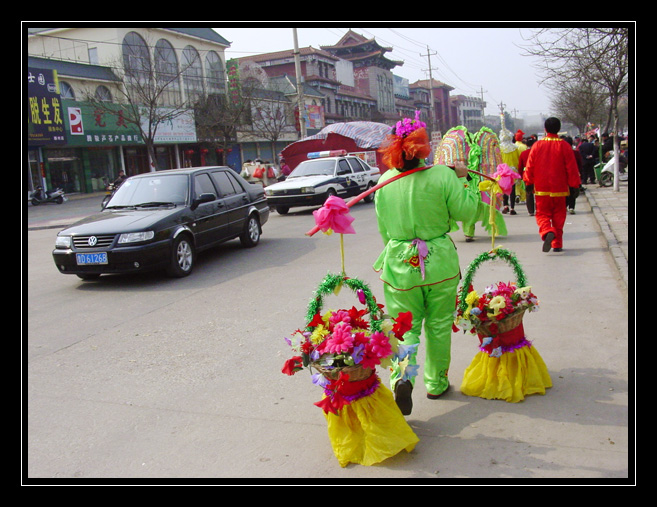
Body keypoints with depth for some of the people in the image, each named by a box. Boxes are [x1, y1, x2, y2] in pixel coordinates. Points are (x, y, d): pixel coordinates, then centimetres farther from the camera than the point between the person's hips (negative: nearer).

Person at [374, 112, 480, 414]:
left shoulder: (385, 181, -3)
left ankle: (403, 374, -14)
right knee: (439, 325, 16)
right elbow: (465, 211, -5)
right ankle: (436, 383, 29)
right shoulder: (443, 176, -12)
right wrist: (462, 179, 6)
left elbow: (383, 229, 5)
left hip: (399, 264, 1)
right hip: (440, 263, -1)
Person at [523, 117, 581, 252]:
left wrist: (528, 182, 15)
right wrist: (574, 185, 7)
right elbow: (572, 168, -2)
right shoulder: (564, 146, -4)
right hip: (560, 189, 0)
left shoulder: (537, 145, -3)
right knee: (558, 217, 12)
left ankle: (548, 232, -24)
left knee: (542, 214, 6)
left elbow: (530, 167, 2)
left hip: (541, 190, 0)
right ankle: (557, 244, 13)